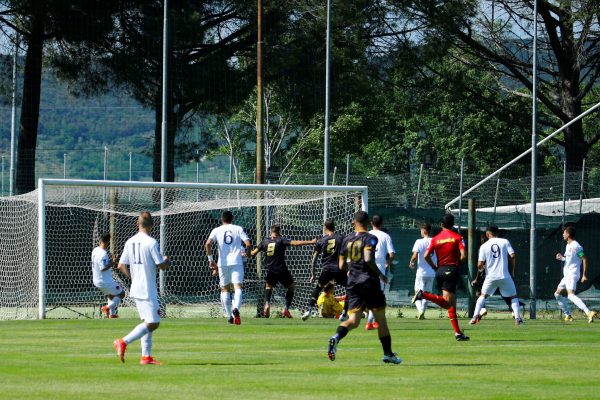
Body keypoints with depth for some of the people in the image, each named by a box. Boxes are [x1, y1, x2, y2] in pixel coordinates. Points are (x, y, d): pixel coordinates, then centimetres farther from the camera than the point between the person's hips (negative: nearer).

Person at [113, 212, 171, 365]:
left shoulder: (130, 242, 6)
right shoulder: (151, 242, -14)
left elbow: (121, 265, 8)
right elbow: (161, 265, -14)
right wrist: (167, 262, 9)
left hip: (136, 288, 8)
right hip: (148, 290, -8)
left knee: (147, 322, 14)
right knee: (153, 323, -8)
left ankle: (146, 356, 9)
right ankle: (123, 342, -17)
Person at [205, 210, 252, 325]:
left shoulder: (217, 230, 6)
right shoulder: (238, 229, 5)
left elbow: (208, 244, -9)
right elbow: (248, 244, -3)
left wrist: (210, 259, -1)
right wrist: (244, 252, 17)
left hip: (223, 263, 1)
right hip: (237, 262, -1)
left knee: (225, 289, 15)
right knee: (238, 288, -10)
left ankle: (229, 316, 14)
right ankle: (235, 308, -37)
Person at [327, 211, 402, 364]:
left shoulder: (347, 239, 11)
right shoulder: (370, 238, -6)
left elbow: (342, 265, 13)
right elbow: (368, 259, -21)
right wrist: (380, 275, -8)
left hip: (352, 282, 4)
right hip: (369, 281, -4)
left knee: (353, 320, -1)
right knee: (381, 318, 9)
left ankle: (336, 337, -31)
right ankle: (388, 354, 14)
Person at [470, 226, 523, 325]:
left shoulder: (484, 246, 1)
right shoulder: (505, 242, 1)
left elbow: (480, 265, -4)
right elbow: (513, 256, -8)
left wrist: (481, 267, 20)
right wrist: (512, 270, 7)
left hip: (491, 276, 1)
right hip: (505, 275, -1)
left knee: (483, 295, 20)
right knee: (513, 296, 14)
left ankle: (475, 316, 6)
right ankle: (517, 318, 1)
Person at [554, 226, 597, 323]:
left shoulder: (576, 246, -14)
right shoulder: (568, 246, 15)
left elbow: (584, 259, -17)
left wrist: (584, 275, -21)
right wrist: (562, 258, 9)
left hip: (572, 275, -11)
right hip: (566, 275, 11)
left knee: (571, 295, -26)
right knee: (557, 294, 18)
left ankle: (589, 313, -38)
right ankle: (568, 315, 22)